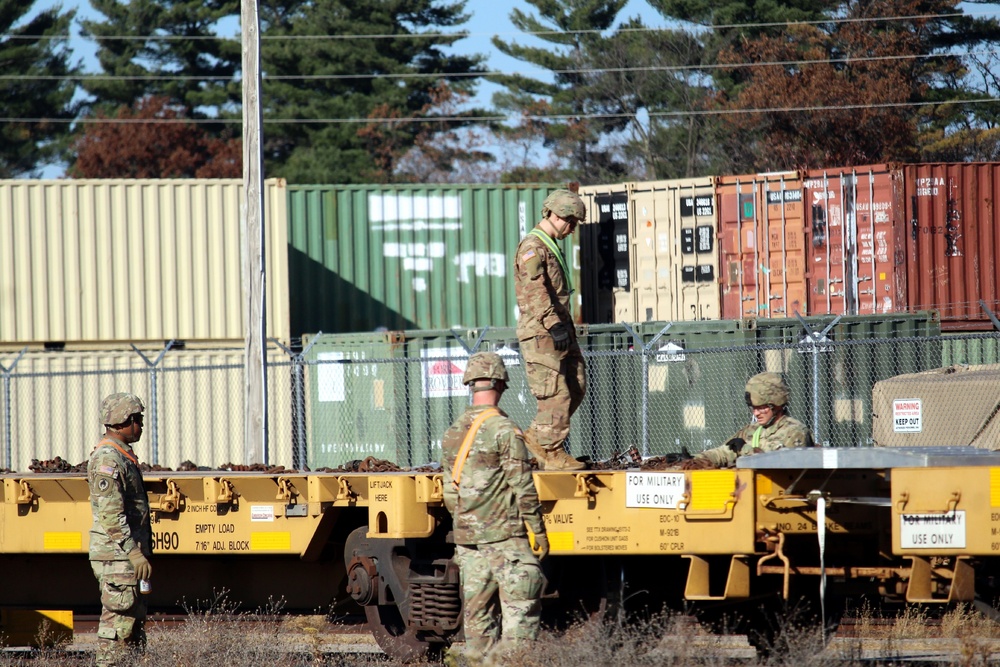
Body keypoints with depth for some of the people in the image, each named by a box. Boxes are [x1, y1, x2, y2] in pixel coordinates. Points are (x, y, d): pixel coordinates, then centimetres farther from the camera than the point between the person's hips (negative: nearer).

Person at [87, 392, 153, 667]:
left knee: (135, 624, 12)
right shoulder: (107, 459, -16)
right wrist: (134, 553, -25)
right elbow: (111, 514, -23)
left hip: (128, 555, 11)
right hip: (117, 555, -11)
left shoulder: (123, 456, 17)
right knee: (118, 623, -9)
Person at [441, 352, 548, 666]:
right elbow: (523, 487, -12)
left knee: (478, 611, 9)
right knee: (521, 607, -5)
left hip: (467, 535, 7)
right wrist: (539, 531, -5)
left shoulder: (453, 432, 10)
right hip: (504, 534, -7)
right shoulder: (504, 430, -11)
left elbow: (450, 492, 14)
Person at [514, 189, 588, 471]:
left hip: (560, 329, 10)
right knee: (556, 394, -10)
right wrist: (554, 325, -27)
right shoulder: (532, 247, -11)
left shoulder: (551, 247, 21)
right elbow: (535, 291, -22)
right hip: (540, 332, -10)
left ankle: (534, 439, 15)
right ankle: (551, 453, -4)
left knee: (576, 387, 8)